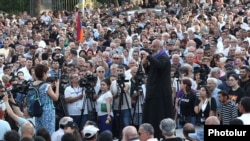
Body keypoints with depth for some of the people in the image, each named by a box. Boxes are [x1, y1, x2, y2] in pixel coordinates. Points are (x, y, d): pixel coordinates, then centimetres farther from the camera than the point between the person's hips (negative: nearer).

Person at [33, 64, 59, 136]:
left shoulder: (32, 85, 4)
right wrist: (57, 86, 2)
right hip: (47, 113, -7)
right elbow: (55, 98, -8)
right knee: (49, 134, -3)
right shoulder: (46, 86, -16)